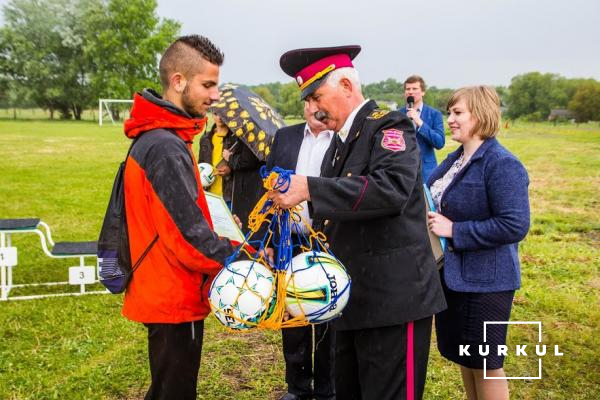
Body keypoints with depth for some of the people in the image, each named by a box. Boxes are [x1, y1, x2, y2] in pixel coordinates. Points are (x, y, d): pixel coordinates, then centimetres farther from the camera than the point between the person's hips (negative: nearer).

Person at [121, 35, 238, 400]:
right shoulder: (167, 147, -22)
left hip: (166, 294, 10)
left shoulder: (155, 137, 9)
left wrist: (234, 250, 8)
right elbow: (189, 236, -25)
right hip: (175, 300, -9)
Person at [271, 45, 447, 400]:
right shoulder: (339, 143, 15)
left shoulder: (390, 126, -10)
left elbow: (392, 188, -30)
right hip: (352, 300, 9)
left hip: (393, 298, -8)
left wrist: (310, 189, -31)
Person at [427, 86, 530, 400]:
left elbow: (515, 226, -26)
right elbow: (434, 200, 20)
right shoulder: (454, 159, 8)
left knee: (485, 365, 7)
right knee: (463, 357, 21)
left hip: (485, 281, -8)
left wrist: (454, 230, -23)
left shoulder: (502, 165, -18)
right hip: (451, 276, 8)